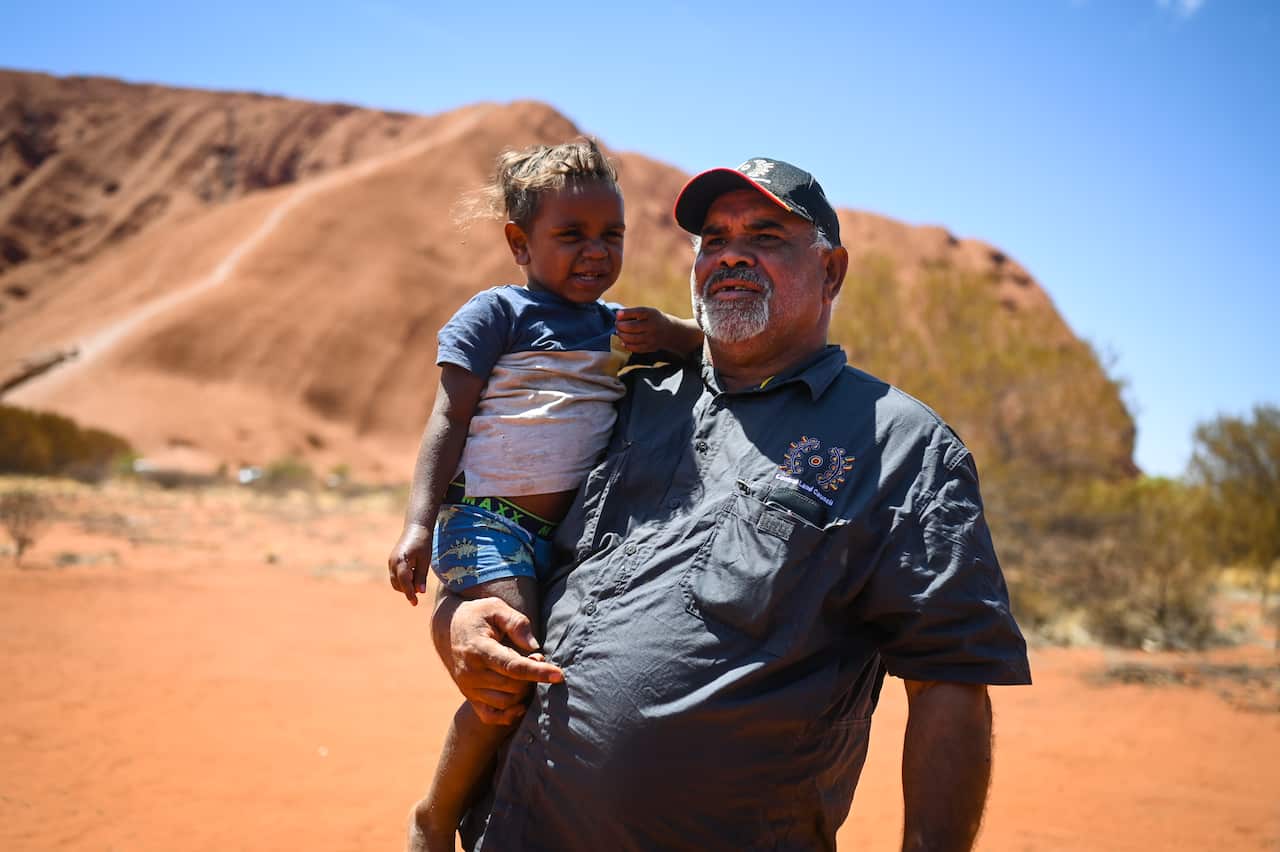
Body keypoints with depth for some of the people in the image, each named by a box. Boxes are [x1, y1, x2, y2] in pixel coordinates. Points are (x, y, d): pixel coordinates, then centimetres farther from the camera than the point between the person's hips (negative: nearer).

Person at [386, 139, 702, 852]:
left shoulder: (619, 326, 15)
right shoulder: (499, 313, -1)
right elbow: (449, 421, -5)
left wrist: (674, 335, -5)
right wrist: (419, 524, -14)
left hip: (565, 532, 7)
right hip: (485, 518, -6)